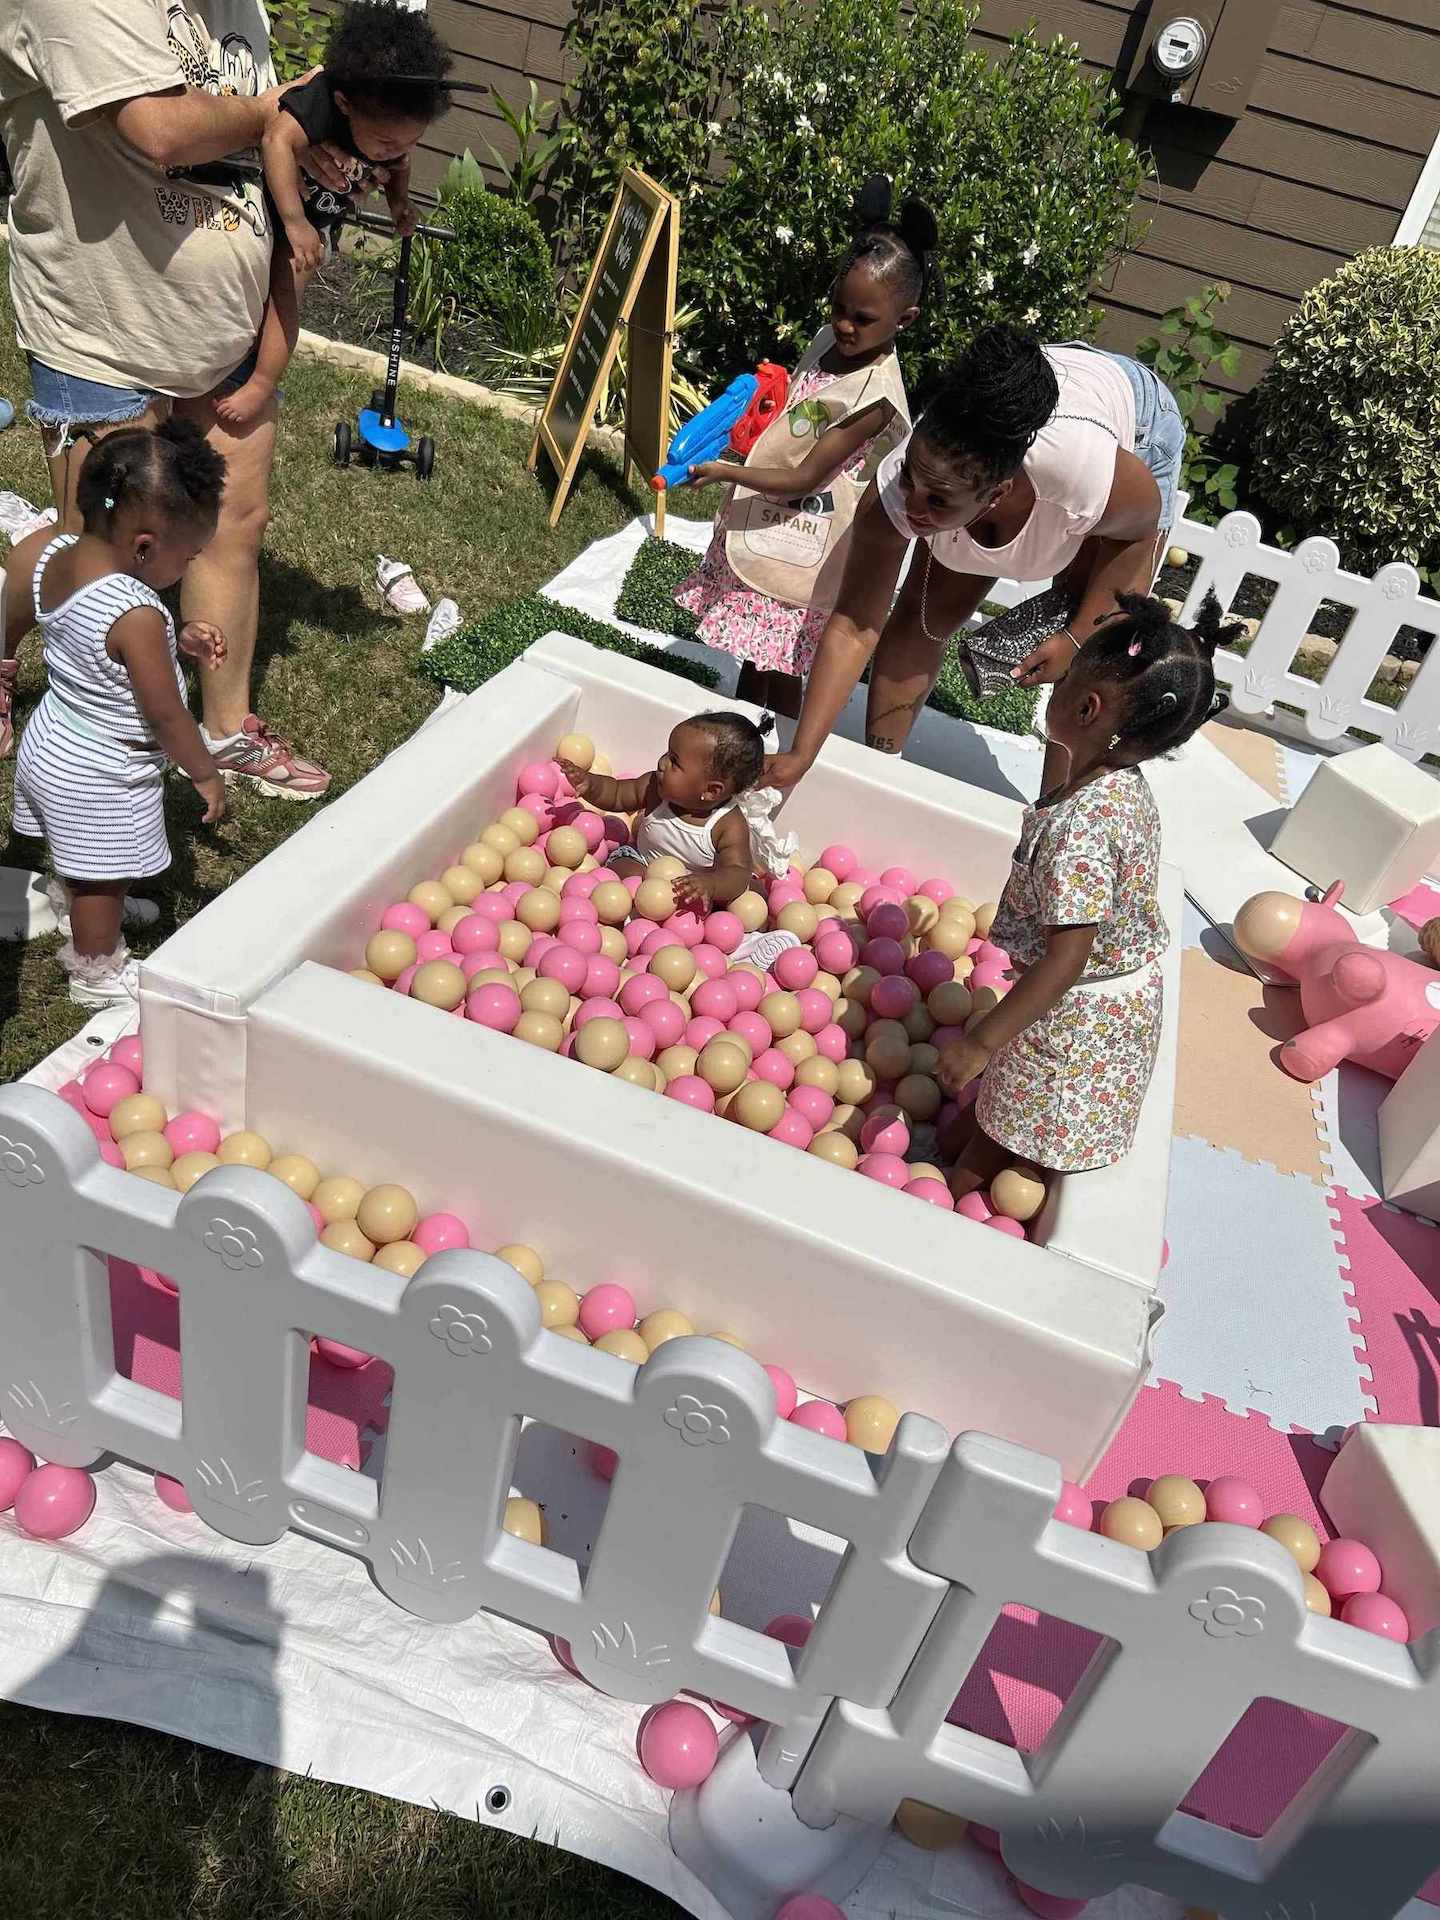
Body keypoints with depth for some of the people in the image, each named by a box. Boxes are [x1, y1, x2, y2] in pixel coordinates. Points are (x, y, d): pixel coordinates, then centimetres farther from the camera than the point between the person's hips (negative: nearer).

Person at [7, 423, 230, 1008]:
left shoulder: (49, 555, -11)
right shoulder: (138, 616, -34)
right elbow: (165, 716, -25)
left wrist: (176, 643, 1)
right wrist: (206, 773, -10)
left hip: (50, 744, 8)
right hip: (103, 778, -8)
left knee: (80, 863, 29)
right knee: (103, 880, 16)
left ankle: (86, 933, 52)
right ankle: (97, 972, 37)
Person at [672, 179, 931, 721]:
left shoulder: (877, 395, -23)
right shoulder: (830, 339, 1)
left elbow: (802, 479, -23)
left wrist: (725, 471, -28)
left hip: (800, 548, -8)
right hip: (760, 522, 8)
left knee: (781, 672, 3)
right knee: (752, 654, 21)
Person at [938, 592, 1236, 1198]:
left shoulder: (1079, 826, -36)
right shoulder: (1125, 782, -6)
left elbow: (1067, 958, -33)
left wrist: (980, 1042, -27)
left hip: (1078, 1010, -9)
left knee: (991, 1144, 14)